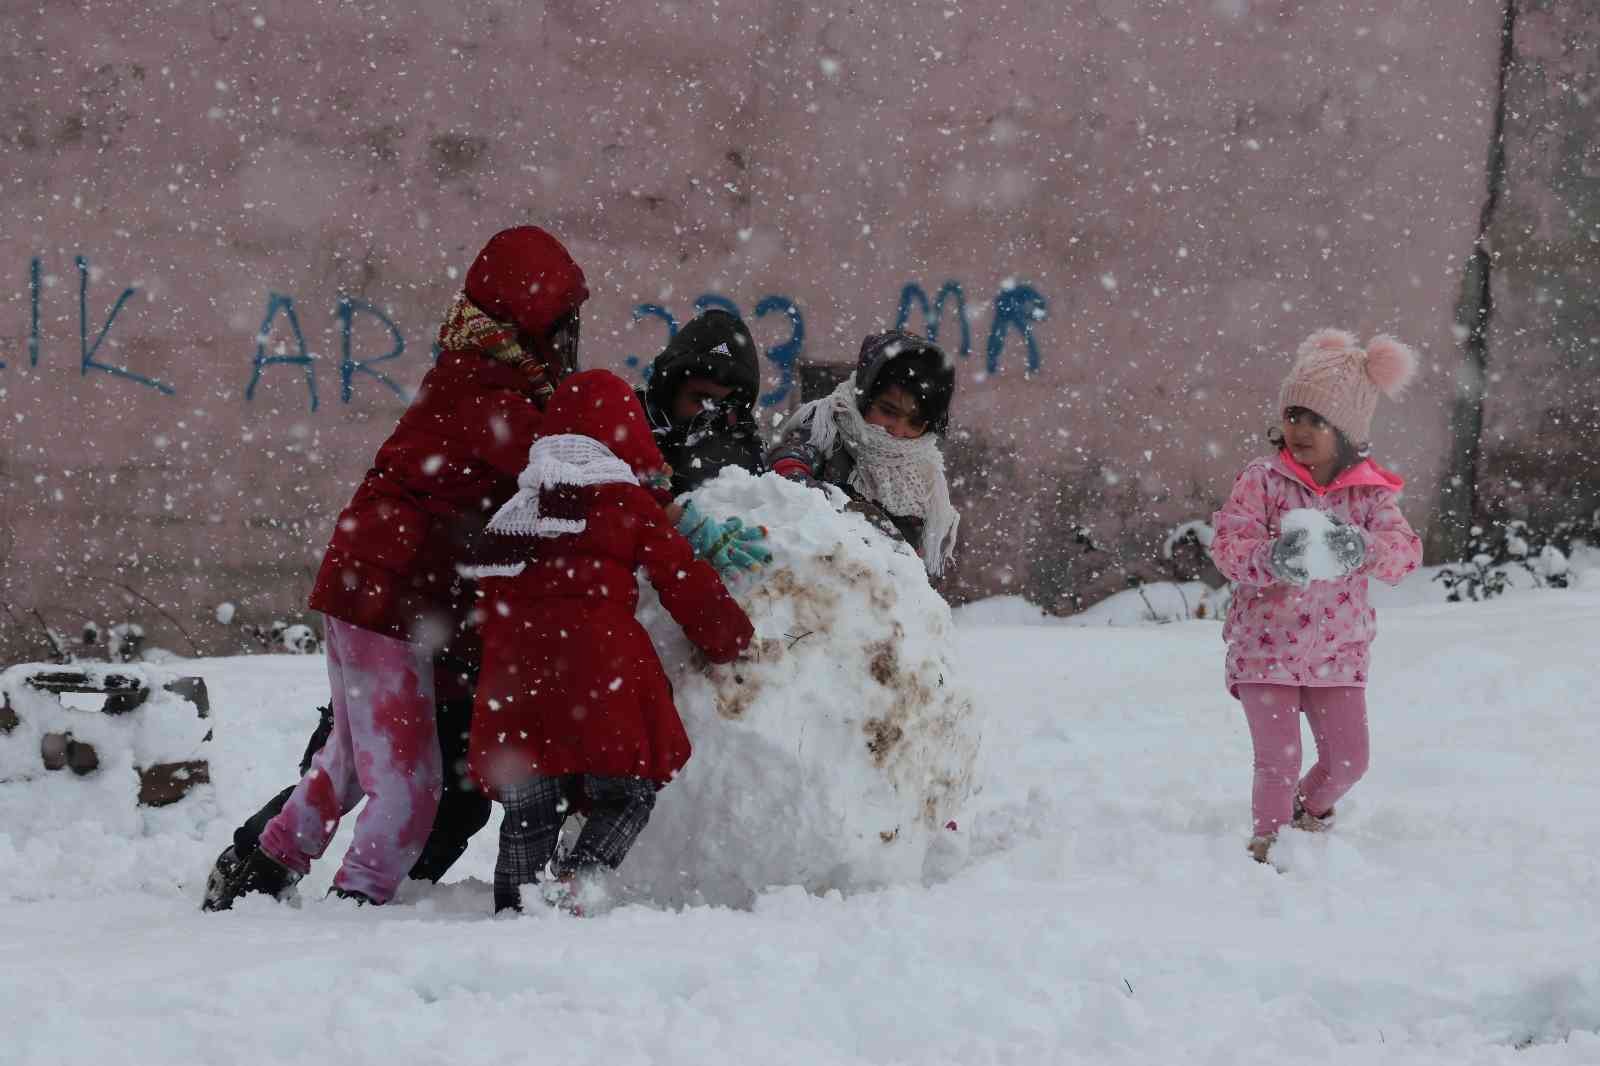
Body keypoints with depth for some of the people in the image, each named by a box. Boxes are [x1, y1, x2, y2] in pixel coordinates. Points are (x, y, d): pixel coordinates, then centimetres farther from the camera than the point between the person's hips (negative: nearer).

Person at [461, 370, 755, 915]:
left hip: (512, 669, 5)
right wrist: (732, 641, 20)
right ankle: (572, 880, -17)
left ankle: (514, 907, 2)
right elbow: (686, 581, 8)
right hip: (597, 663, -5)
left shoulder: (512, 512, 23)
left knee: (528, 811, 12)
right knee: (627, 790, 5)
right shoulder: (628, 504, 7)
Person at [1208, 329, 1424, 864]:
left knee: (1348, 759, 8)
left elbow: (1405, 550, -12)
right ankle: (1268, 842, 8)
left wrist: (1362, 549, -34)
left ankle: (1311, 807, 38)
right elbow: (1228, 543, -15)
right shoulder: (1262, 480, -7)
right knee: (1277, 760, -9)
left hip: (1337, 653, 3)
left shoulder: (1369, 492, 0)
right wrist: (1270, 559, -36)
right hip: (1266, 648, -3)